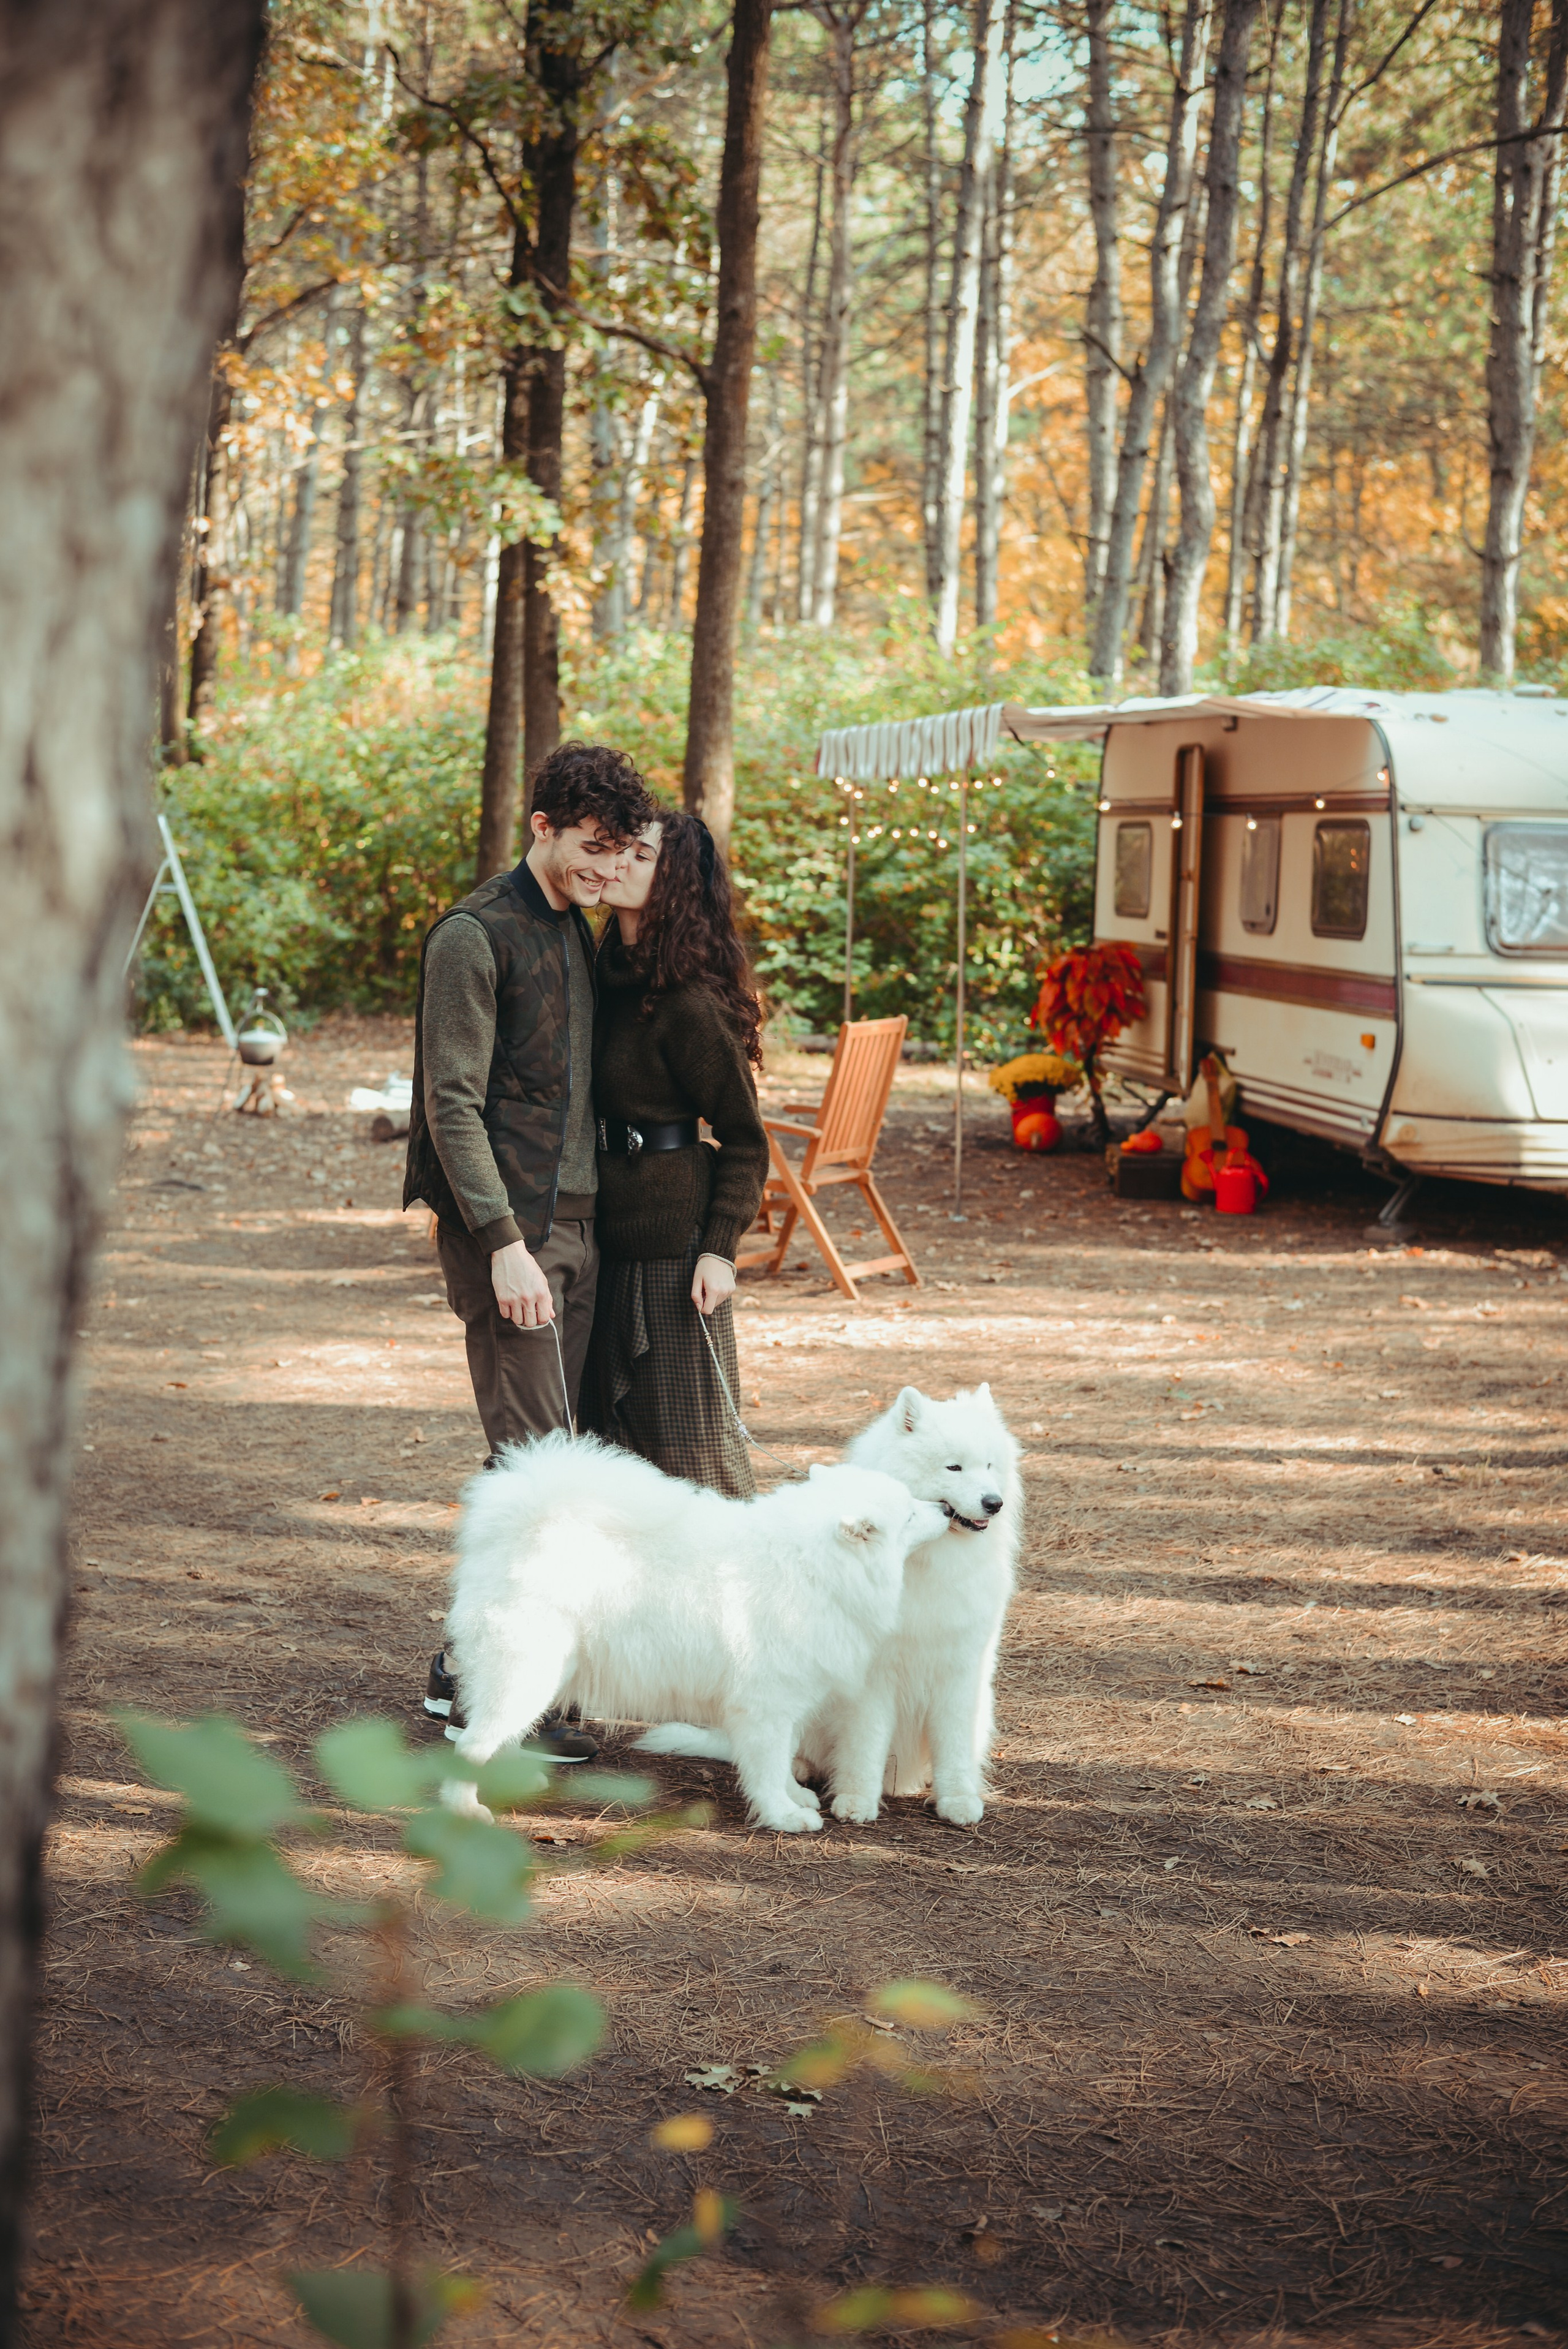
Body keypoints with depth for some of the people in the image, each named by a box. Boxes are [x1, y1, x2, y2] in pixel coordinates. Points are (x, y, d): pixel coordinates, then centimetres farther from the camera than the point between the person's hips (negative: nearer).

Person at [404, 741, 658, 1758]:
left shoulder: (576, 933, 16)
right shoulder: (476, 936, -10)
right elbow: (453, 1102, -14)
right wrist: (503, 1239, -21)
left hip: (572, 1224, 8)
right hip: (505, 1226, -8)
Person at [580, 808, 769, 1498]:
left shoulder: (690, 1005, -16)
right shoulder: (607, 973, 8)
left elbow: (745, 1139, -10)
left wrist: (721, 1249, -16)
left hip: (674, 1233, -8)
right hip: (612, 1233, 8)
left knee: (684, 1429, 0)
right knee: (613, 1427, 14)